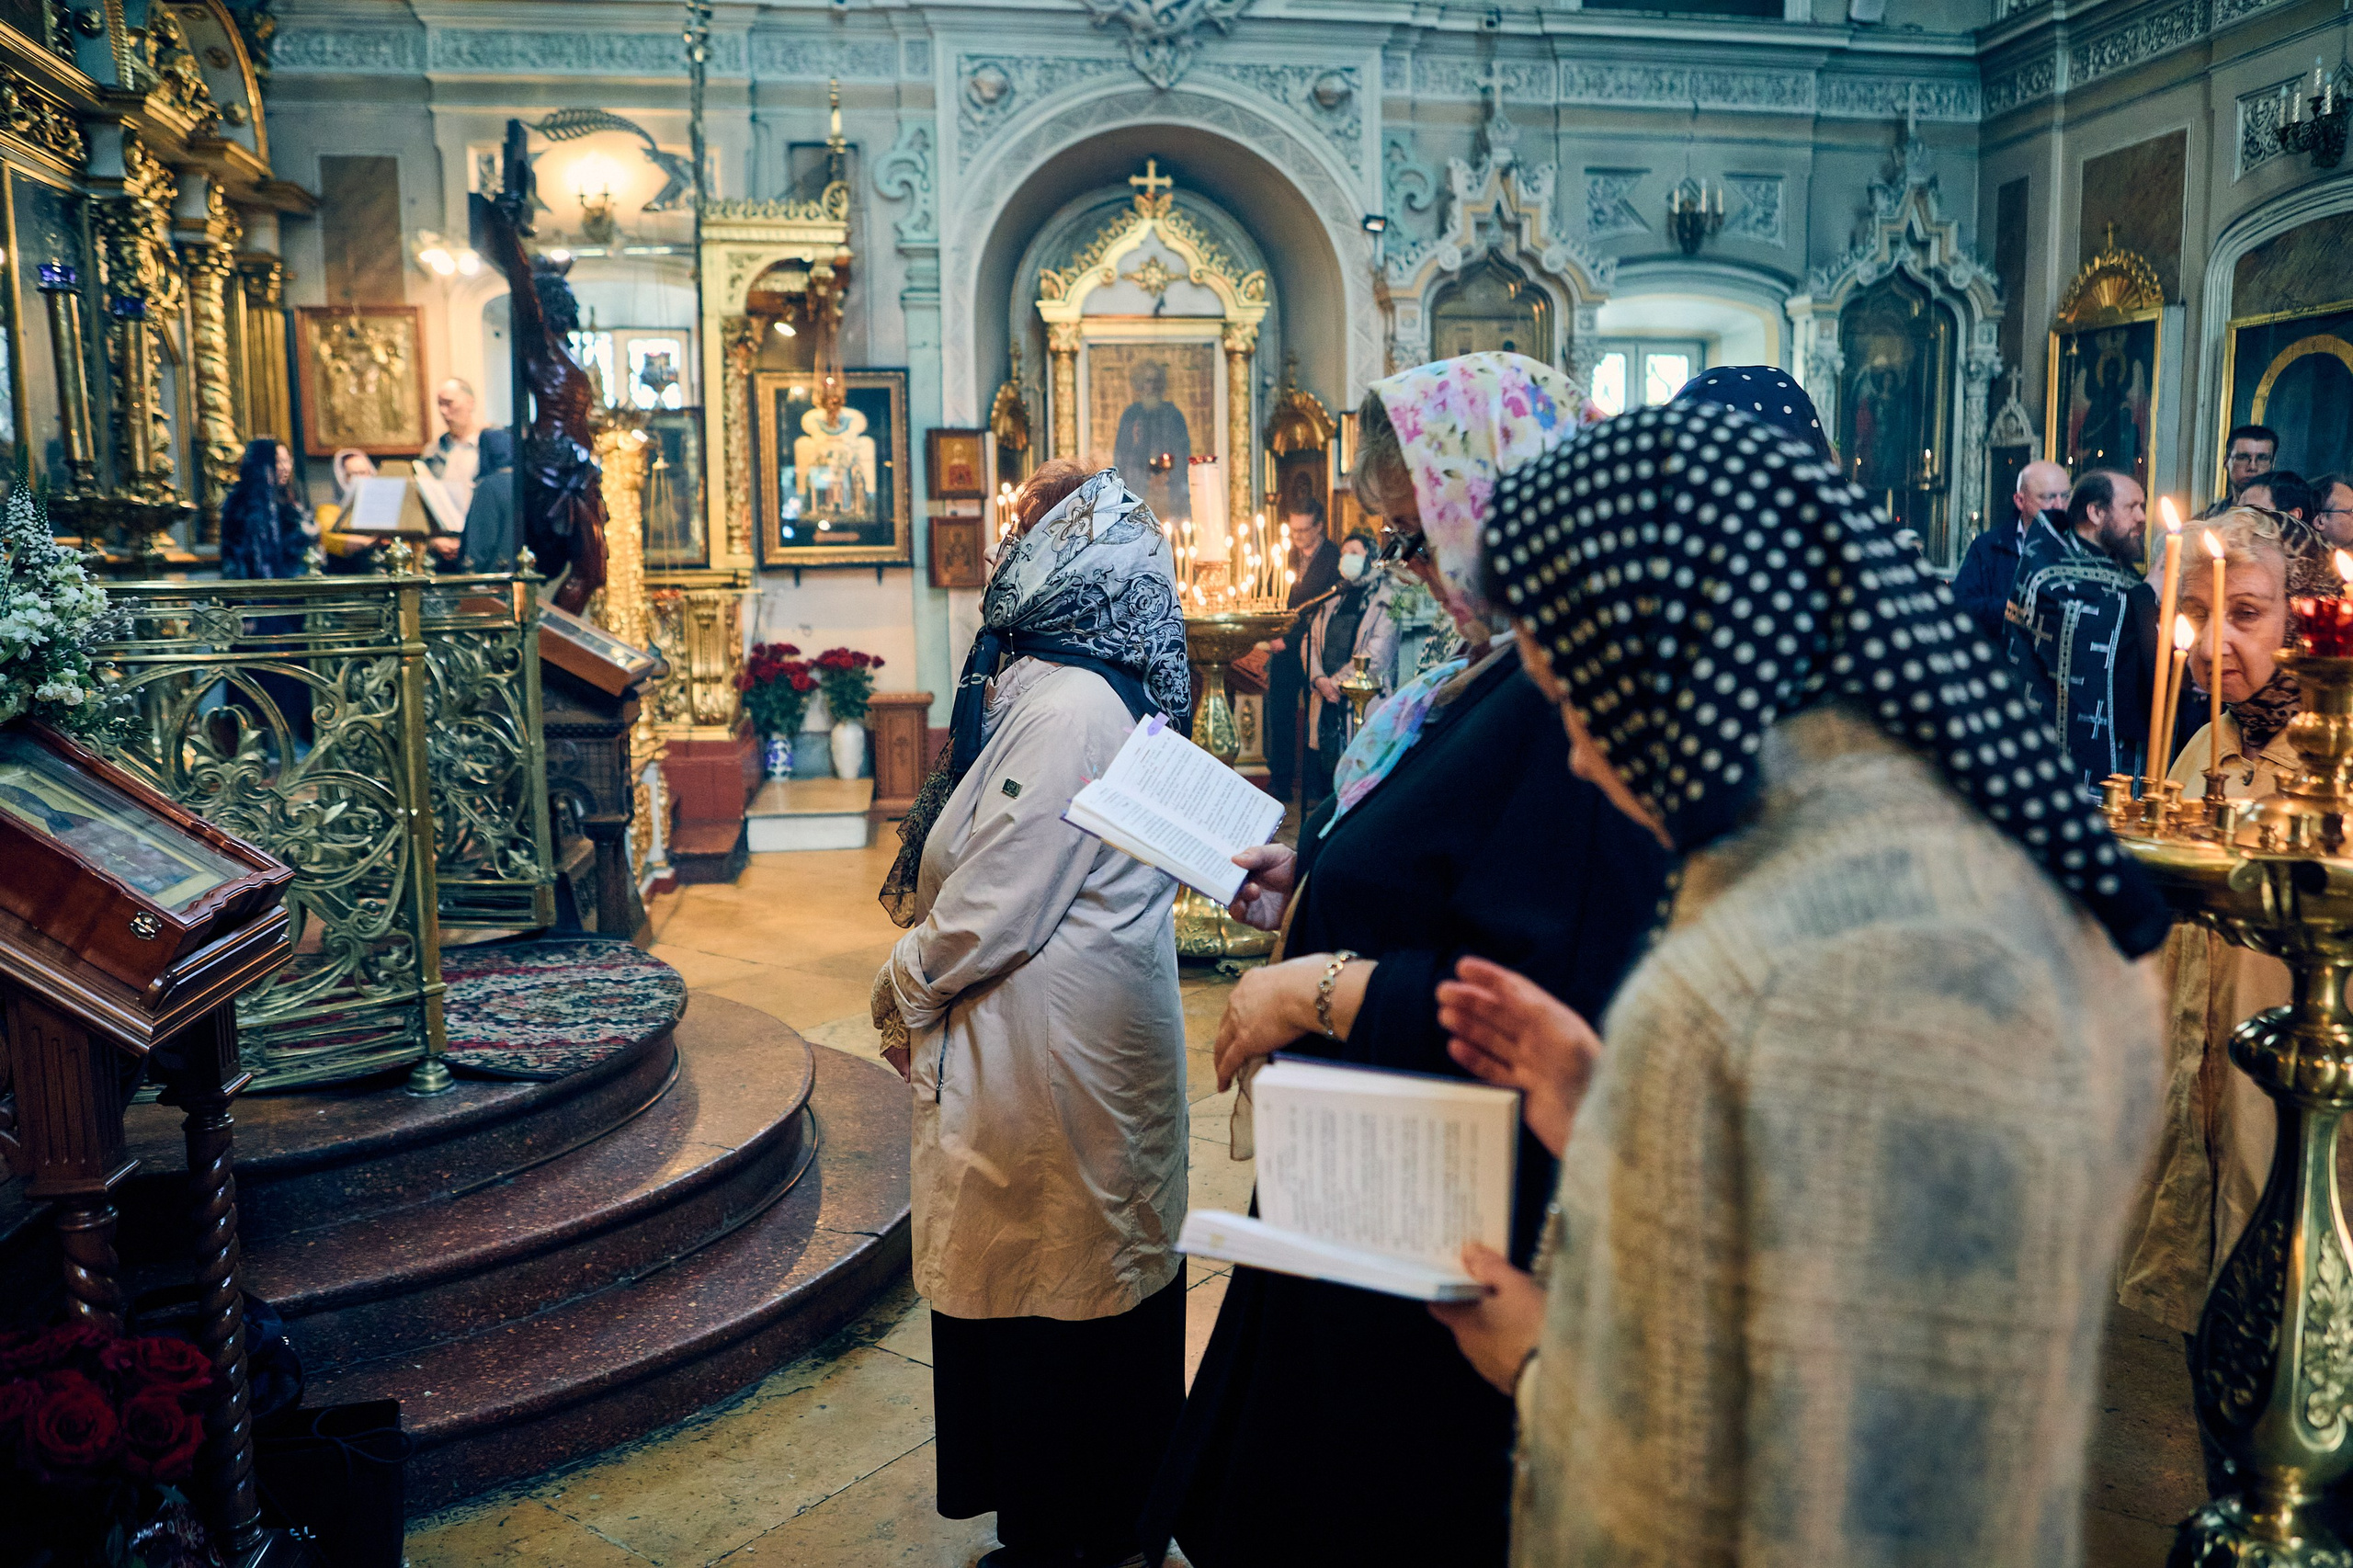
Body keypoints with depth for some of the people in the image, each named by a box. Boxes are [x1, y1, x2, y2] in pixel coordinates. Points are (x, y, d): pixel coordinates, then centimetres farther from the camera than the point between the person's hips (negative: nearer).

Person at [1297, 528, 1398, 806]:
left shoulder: (1385, 598, 1)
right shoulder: (1334, 597, 20)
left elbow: (1376, 652, -8)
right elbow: (1310, 640, 14)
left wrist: (1338, 681, -9)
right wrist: (1319, 678, -4)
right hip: (1325, 692, 5)